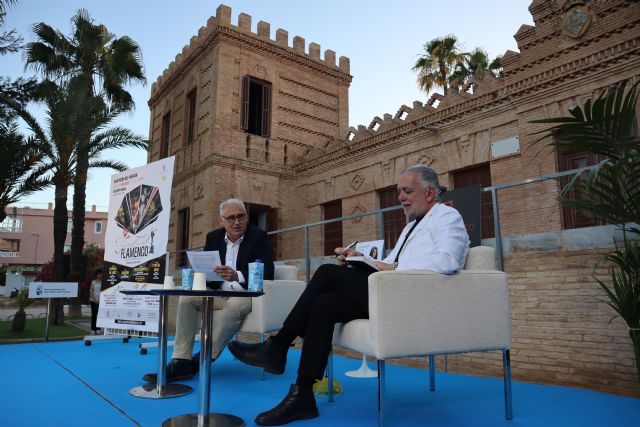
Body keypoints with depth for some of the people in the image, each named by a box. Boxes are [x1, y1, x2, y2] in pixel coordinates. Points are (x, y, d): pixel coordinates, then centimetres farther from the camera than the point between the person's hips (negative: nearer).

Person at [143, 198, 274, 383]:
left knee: (234, 305, -36)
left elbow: (267, 273, -17)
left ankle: (203, 360, -25)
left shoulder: (258, 236, -8)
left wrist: (237, 276, -33)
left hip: (247, 294, -5)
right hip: (220, 293, 5)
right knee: (187, 298, -18)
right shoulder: (213, 237, 8)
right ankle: (180, 361, -20)